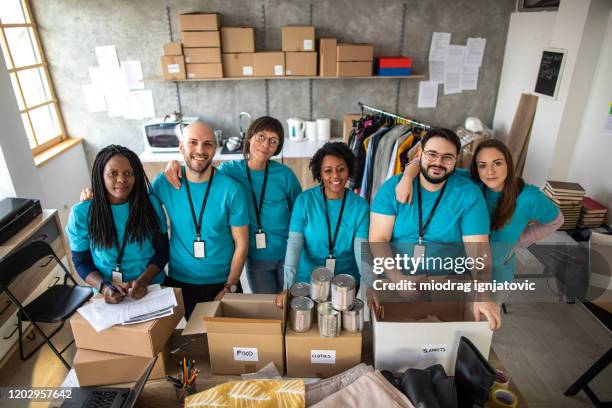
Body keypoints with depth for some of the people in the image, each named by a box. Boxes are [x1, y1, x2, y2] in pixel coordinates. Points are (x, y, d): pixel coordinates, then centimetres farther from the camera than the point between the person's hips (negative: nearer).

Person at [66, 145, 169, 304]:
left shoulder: (151, 204, -4)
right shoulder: (81, 213, -5)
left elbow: (162, 251, 2)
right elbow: (80, 261, 4)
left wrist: (144, 279, -13)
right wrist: (103, 286, -13)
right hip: (108, 297, 0)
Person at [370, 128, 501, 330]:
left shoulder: (469, 194, -3)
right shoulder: (392, 187, -4)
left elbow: (478, 248, -8)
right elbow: (378, 240, -9)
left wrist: (482, 294, -23)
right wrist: (399, 280, -22)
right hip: (393, 277, 1)